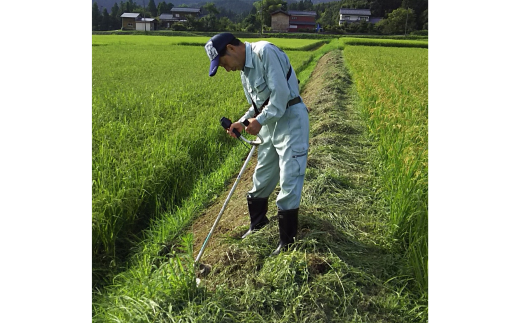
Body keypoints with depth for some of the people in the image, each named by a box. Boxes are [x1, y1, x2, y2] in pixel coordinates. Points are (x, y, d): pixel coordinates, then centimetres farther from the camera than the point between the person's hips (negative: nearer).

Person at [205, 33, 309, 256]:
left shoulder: (265, 52, -17)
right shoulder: (245, 69, 12)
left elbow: (281, 93, -22)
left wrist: (260, 120, -18)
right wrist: (243, 122, 3)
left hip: (291, 120, -9)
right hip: (270, 122, 9)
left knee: (289, 180, -6)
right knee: (262, 176, 17)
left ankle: (287, 241, 4)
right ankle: (257, 223, 36)